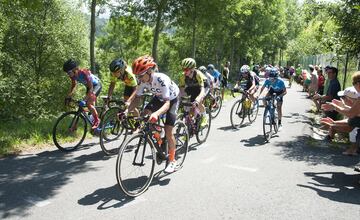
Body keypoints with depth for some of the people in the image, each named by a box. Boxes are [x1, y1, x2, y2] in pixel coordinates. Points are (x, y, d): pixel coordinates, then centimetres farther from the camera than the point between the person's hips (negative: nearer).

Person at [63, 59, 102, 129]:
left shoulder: (84, 73, -35)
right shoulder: (73, 75, -14)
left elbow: (91, 88, -35)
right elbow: (73, 86, 3)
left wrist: (85, 99, -41)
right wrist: (68, 97, -6)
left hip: (96, 85, -8)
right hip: (89, 86, 8)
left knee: (89, 104, -21)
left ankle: (97, 120, -4)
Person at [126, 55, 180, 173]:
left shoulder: (162, 79, -38)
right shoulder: (143, 81, -21)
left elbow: (167, 102, -44)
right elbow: (136, 98, -16)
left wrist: (156, 113, -63)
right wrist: (126, 110, -34)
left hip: (172, 99, -6)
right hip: (159, 98, 6)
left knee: (168, 130, -13)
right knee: (144, 116, -19)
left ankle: (172, 161, 7)